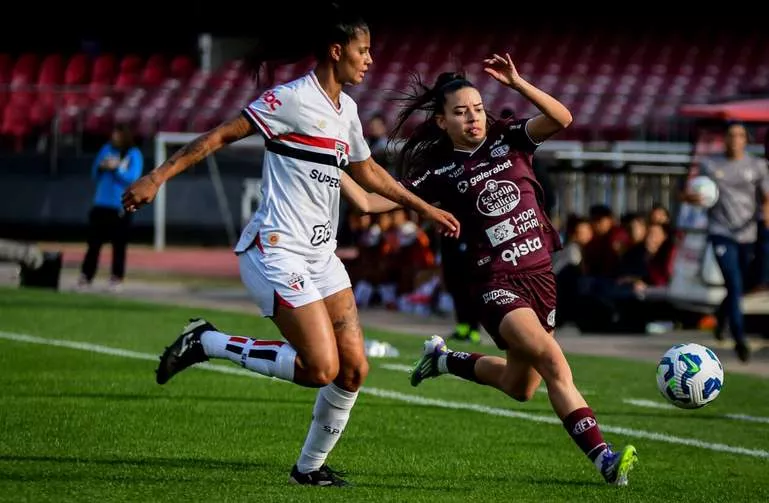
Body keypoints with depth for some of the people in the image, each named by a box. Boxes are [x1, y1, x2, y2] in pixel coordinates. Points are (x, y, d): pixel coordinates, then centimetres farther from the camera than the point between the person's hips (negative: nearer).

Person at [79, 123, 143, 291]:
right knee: (94, 242, 3)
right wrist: (101, 167, -8)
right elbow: (95, 174, 13)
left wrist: (116, 168, -21)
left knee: (119, 244, -3)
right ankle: (85, 276, 4)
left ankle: (117, 278, 2)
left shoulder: (134, 155, -2)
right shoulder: (107, 149, 11)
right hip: (101, 203, 4)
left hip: (121, 206, -4)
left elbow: (133, 178, -12)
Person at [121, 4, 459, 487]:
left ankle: (311, 466, 18)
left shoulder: (346, 108, 13)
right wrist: (158, 177, -18)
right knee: (321, 368, -16)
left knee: (354, 369, 2)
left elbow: (367, 170, 29)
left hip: (320, 256, 9)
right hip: (278, 250, -9)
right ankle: (207, 343, -2)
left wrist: (424, 207, 35)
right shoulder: (293, 98, -12)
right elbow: (222, 135, -12)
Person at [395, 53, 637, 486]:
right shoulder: (441, 173, 0)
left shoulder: (510, 141, 6)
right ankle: (604, 458, -32)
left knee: (519, 388, 17)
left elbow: (562, 119, -10)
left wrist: (516, 83, -19)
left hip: (541, 276, 5)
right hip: (497, 283, -5)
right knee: (553, 361, -27)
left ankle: (444, 360, 44)